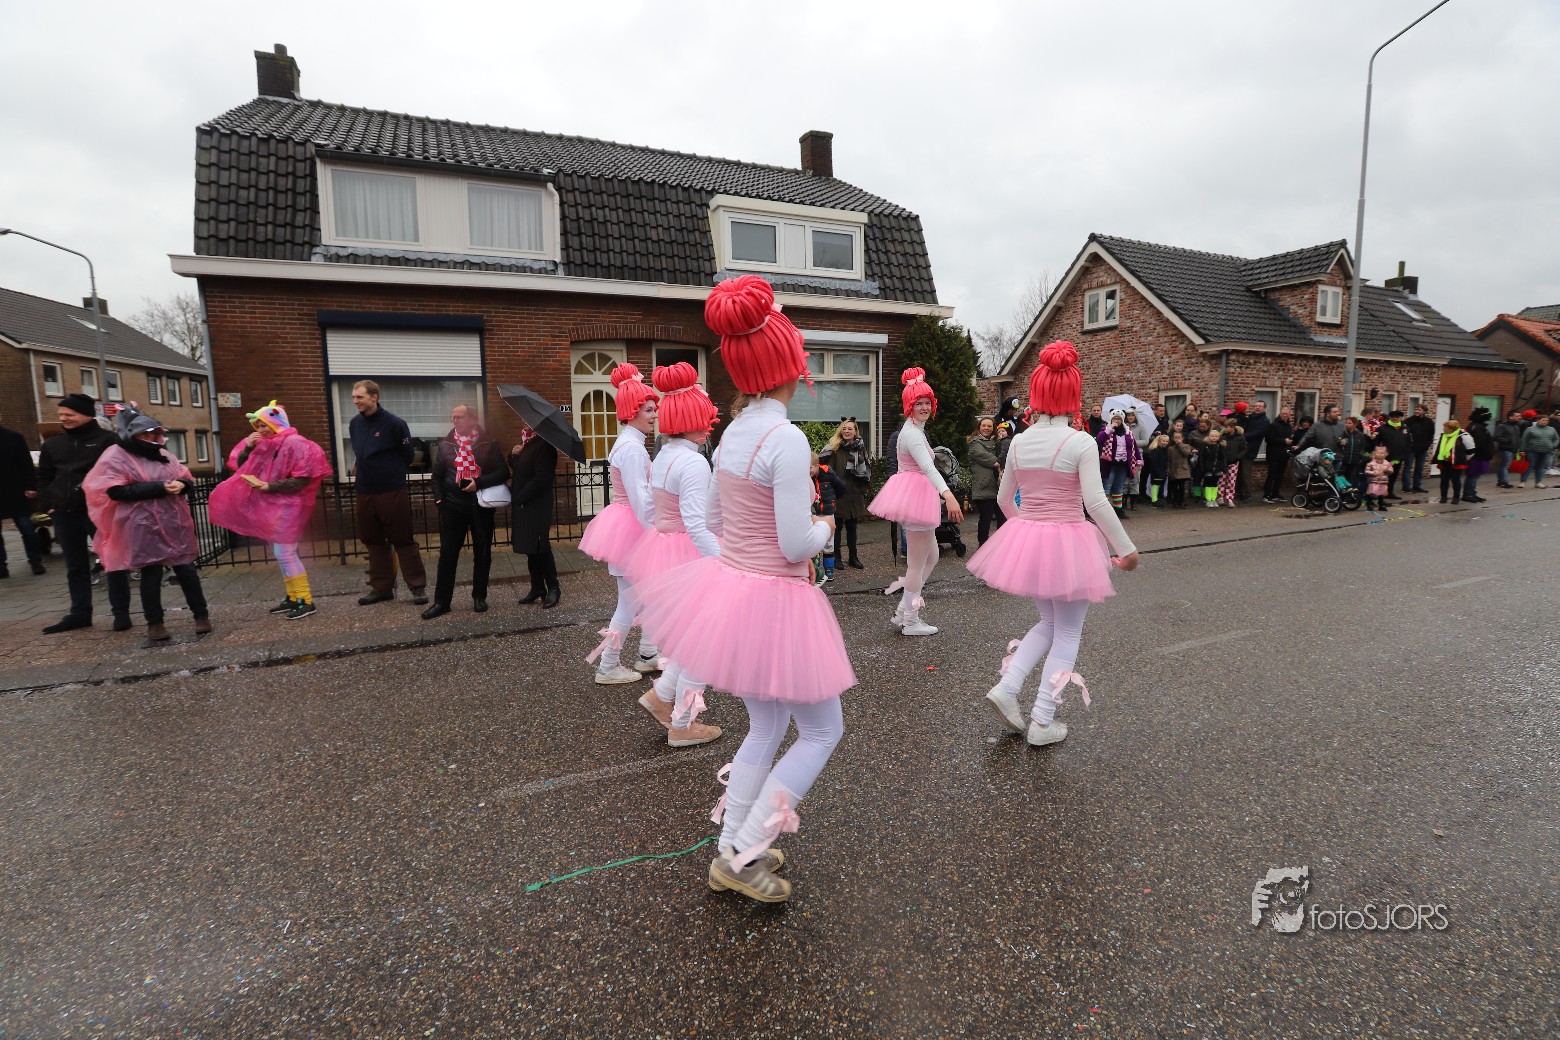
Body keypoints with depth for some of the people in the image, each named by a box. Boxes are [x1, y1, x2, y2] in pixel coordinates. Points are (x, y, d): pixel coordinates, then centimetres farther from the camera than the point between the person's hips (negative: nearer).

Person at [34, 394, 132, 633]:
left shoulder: (107, 440, -4)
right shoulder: (52, 443, 13)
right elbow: (44, 477, 21)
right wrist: (50, 503, 8)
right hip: (65, 514, 6)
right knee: (75, 566, 12)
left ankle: (121, 612, 5)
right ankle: (80, 613, 20)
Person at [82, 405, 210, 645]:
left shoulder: (162, 455, 15)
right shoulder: (115, 457, -3)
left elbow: (187, 478, 17)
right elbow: (117, 491, -15)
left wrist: (181, 484, -8)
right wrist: (159, 488, -20)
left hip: (175, 523, 5)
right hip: (144, 526, -5)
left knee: (186, 569, 6)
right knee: (151, 573, 0)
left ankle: (202, 615, 12)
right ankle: (155, 624, 9)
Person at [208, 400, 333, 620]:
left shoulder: (294, 443, -14)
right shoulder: (260, 443, 11)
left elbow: (302, 479, -20)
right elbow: (239, 466, 12)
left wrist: (268, 486, -21)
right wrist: (247, 448, -4)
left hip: (287, 505, -9)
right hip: (268, 505, 9)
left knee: (285, 553, -12)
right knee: (282, 554, 12)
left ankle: (306, 602, -8)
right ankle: (292, 597, 19)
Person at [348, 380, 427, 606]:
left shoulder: (394, 423, -11)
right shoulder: (354, 423, 7)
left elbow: (408, 455, -5)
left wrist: (390, 472, 2)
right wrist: (362, 468, 8)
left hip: (393, 492, -6)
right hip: (365, 492, 6)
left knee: (403, 540, -2)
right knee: (373, 541, 12)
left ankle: (418, 586, 6)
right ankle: (381, 588, 22)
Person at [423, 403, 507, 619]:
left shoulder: (489, 444, -2)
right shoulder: (446, 444, 6)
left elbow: (503, 472, -6)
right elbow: (437, 474, 10)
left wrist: (479, 482, -17)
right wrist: (439, 499, 0)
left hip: (481, 506, -1)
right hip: (452, 506, 2)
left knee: (482, 552, 7)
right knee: (447, 553, 1)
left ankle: (479, 597, 20)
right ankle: (441, 601, 8)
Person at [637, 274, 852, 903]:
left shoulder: (734, 432, 4)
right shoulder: (787, 439, -22)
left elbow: (713, 517, 14)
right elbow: (797, 546, -21)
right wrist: (823, 528, -1)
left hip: (728, 582, 8)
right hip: (773, 599, -8)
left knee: (766, 727, 22)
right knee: (822, 729, 11)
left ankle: (731, 853, 35)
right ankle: (744, 855, 15)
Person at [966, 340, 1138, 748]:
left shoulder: (1019, 441, 1)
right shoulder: (1081, 442, -13)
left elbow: (1004, 498, 10)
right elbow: (1096, 503, -17)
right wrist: (1127, 549, -8)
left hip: (1025, 539, 5)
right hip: (1067, 541, -5)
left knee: (1048, 623, 24)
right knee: (1067, 634, 10)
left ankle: (1006, 687, 9)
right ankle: (1042, 722, 14)